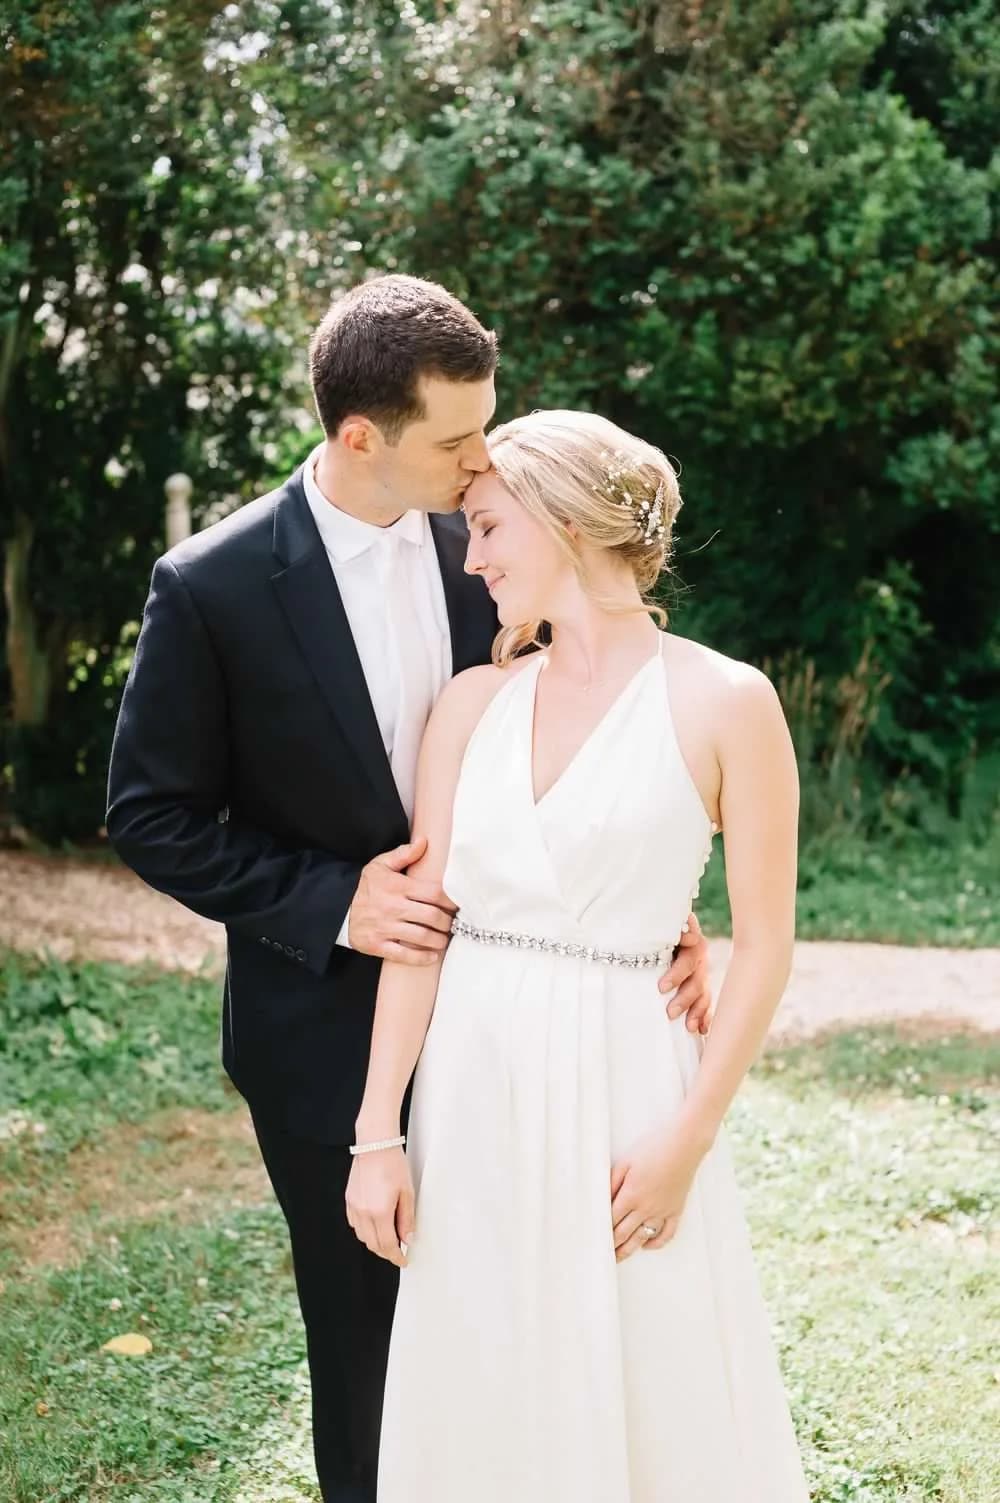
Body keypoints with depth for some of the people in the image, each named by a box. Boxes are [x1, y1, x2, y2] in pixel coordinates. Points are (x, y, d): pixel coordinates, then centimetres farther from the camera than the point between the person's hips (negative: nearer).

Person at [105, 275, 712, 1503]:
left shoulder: (484, 550, -5)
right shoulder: (214, 588, -16)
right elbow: (151, 817, -9)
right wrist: (330, 904, -19)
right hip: (326, 1021, -3)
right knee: (364, 1320, 14)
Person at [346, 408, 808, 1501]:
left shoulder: (723, 702, -7)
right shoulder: (473, 702, 5)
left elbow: (764, 943, -6)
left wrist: (686, 1139, -11)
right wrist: (377, 1136, -2)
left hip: (619, 1079, -3)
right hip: (471, 1083, 4)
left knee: (651, 1397, 6)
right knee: (481, 1400, 12)